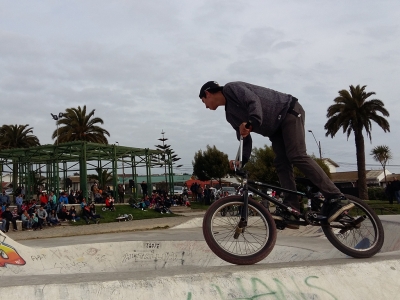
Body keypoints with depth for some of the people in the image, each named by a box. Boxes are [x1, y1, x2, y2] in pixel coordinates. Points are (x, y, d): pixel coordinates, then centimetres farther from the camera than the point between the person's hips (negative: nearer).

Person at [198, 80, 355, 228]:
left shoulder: (231, 88, -7)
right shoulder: (230, 114, 17)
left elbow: (253, 101, -25)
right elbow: (245, 139, 14)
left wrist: (250, 123, -42)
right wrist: (241, 160, -1)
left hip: (288, 110, -10)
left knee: (297, 156, -22)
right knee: (281, 164, -5)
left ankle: (336, 199, -26)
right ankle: (291, 208, -11)